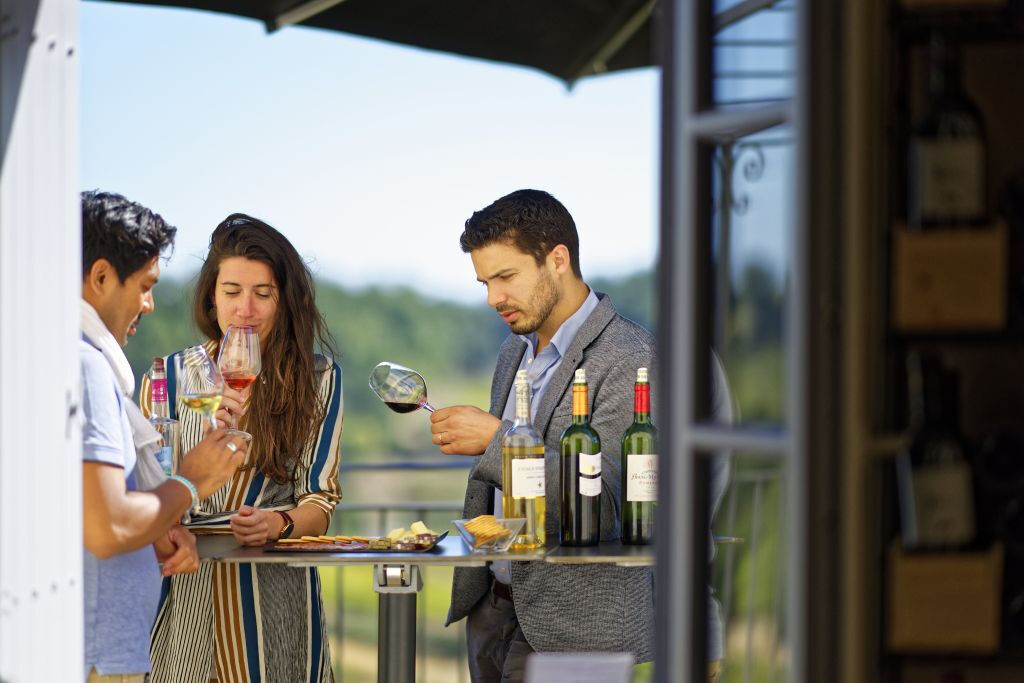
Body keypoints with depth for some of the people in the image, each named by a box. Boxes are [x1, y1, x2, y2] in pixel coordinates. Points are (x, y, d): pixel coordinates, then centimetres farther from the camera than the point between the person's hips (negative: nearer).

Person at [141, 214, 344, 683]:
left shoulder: (318, 380, 4)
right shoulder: (171, 376, 6)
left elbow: (320, 502, 1)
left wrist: (279, 524, -21)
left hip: (275, 591, -1)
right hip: (186, 589, 1)